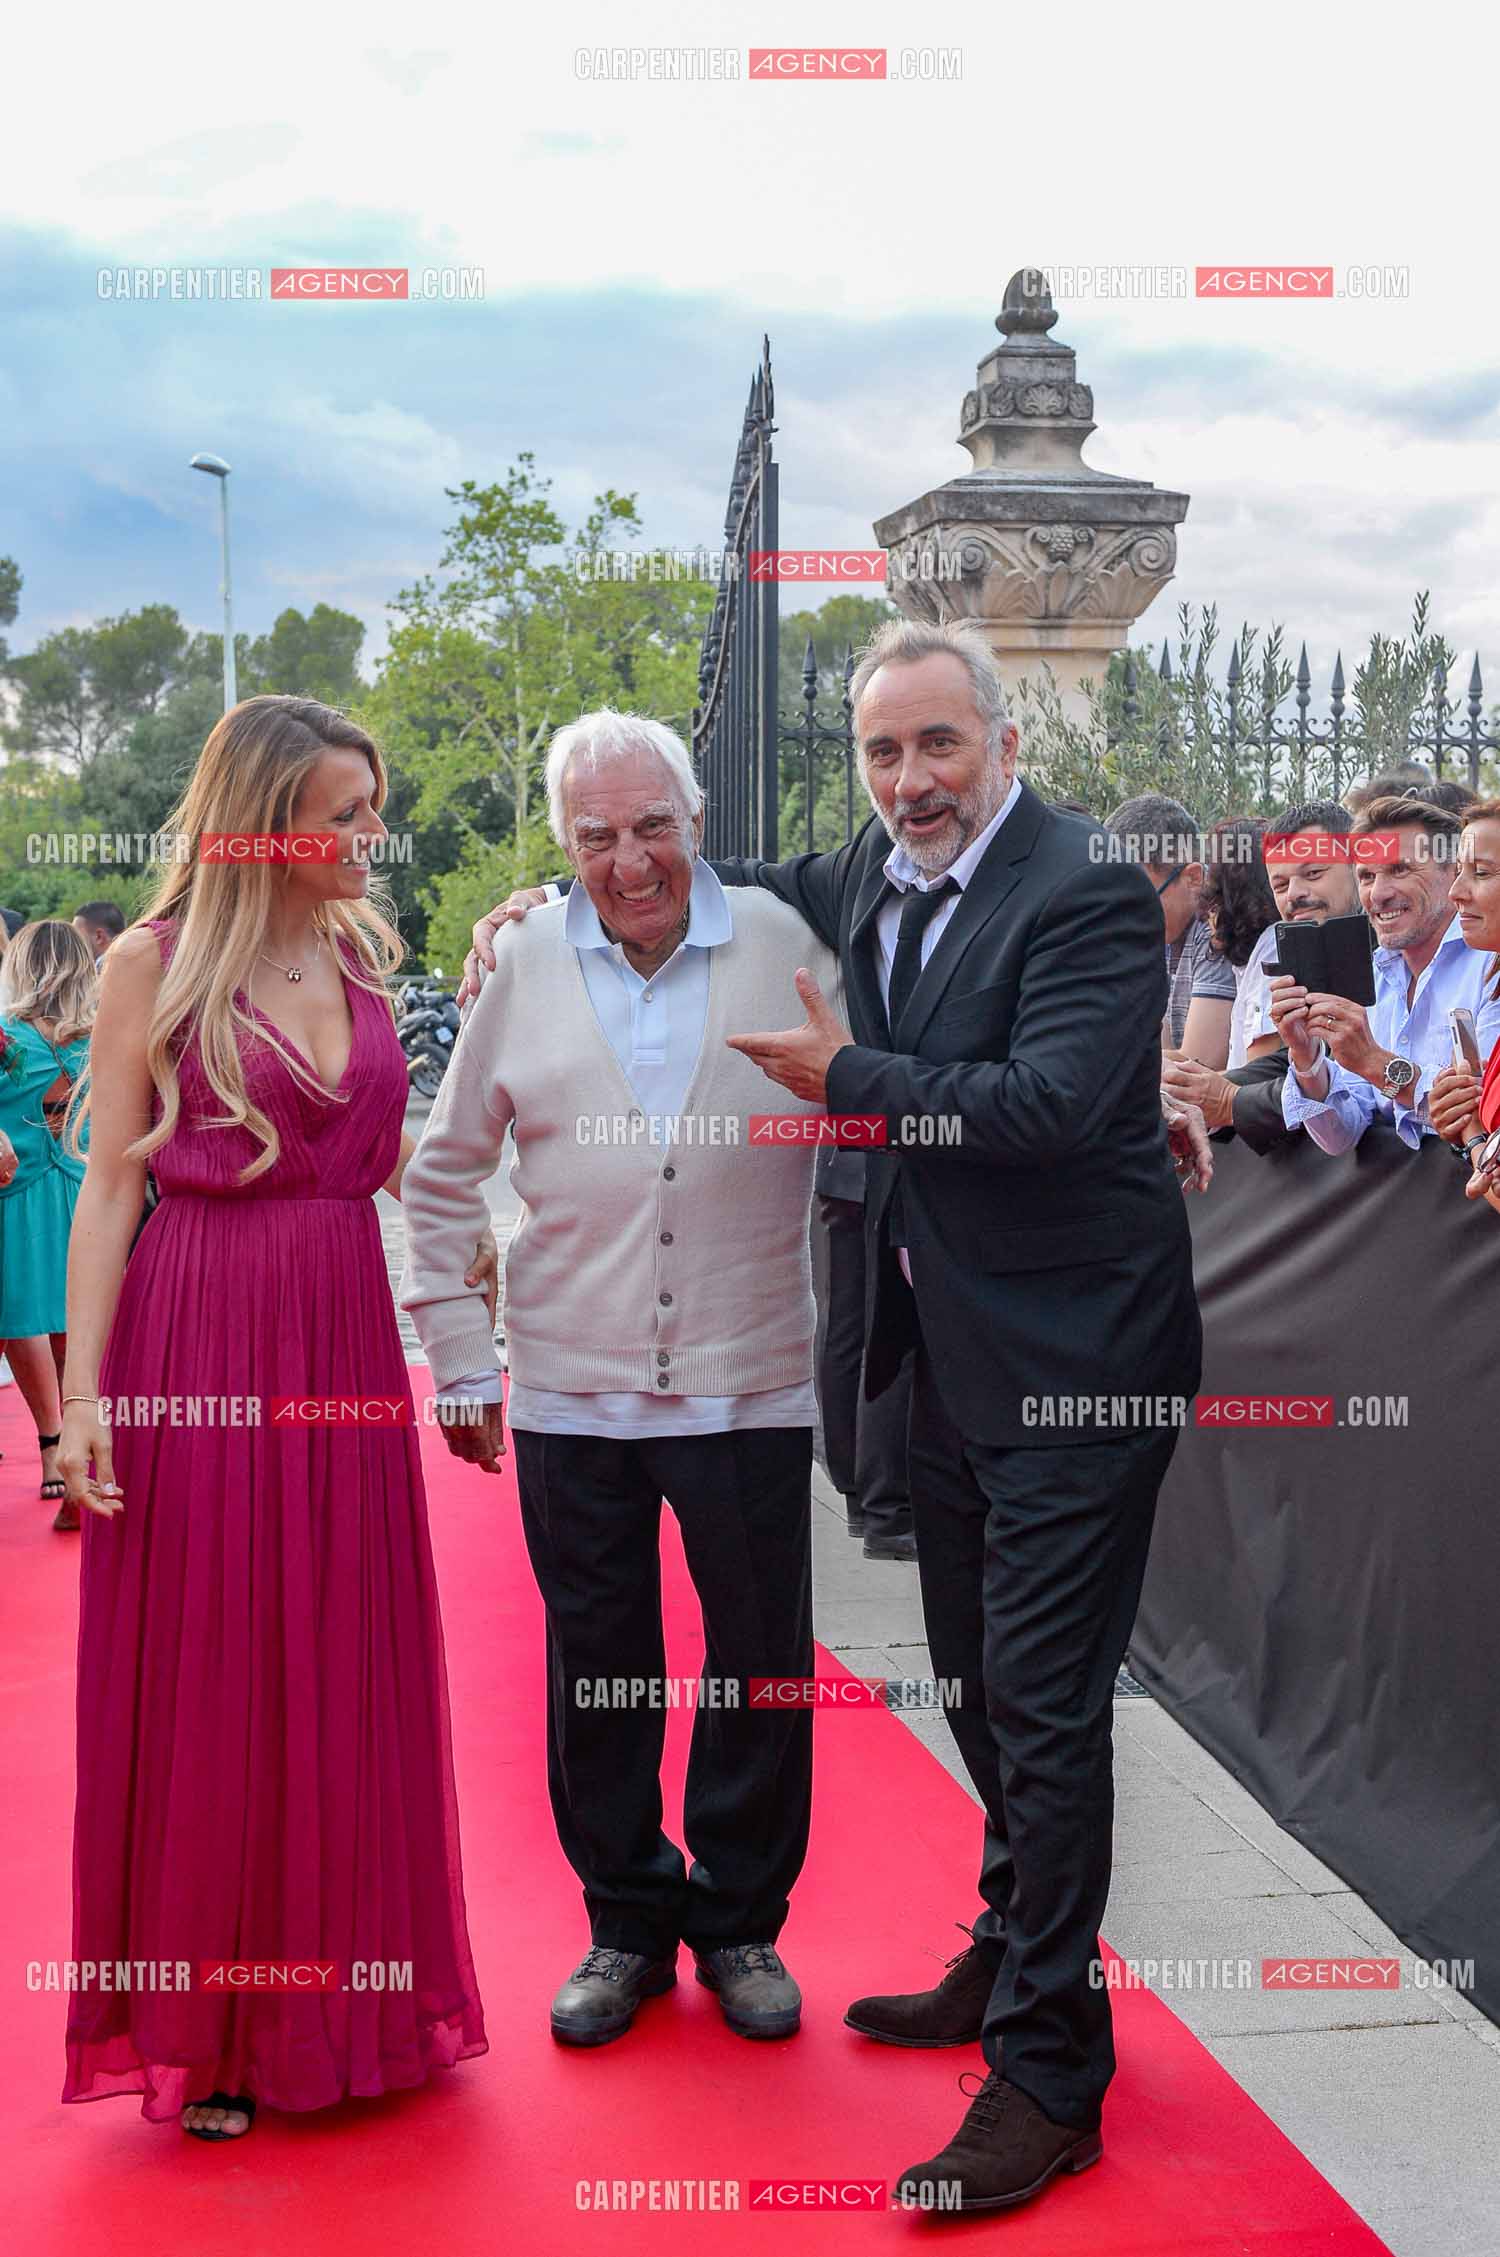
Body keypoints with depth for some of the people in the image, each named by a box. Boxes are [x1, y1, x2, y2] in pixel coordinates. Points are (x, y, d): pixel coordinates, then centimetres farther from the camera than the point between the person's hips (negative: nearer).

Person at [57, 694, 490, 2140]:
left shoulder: (360, 956, 11)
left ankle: (336, 2003, 27)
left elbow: (388, 1158, 10)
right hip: (199, 1347, -5)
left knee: (347, 1678, 10)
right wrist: (83, 1392, -11)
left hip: (344, 1344, 5)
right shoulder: (156, 963, -4)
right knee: (201, 1687, 4)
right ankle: (204, 2033, 20)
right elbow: (110, 1182, -5)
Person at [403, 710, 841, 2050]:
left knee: (763, 1667, 8)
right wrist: (460, 1360, 7)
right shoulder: (527, 969, 2)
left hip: (749, 1385, -1)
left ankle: (740, 1921, 28)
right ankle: (628, 1923, 29)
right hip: (572, 1389, 1)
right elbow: (444, 1174, 10)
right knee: (596, 1672, 10)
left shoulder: (786, 945, -2)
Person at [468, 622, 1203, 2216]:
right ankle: (1010, 1961, 39)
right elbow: (746, 889, 25)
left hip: (1073, 1360, -8)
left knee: (1042, 1703, -4)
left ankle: (1050, 2072, 9)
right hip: (952, 1351, 9)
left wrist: (846, 1078, -18)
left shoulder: (1084, 894, -17)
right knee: (978, 1680, 20)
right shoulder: (873, 878, 8)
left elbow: (1051, 1103, -28)